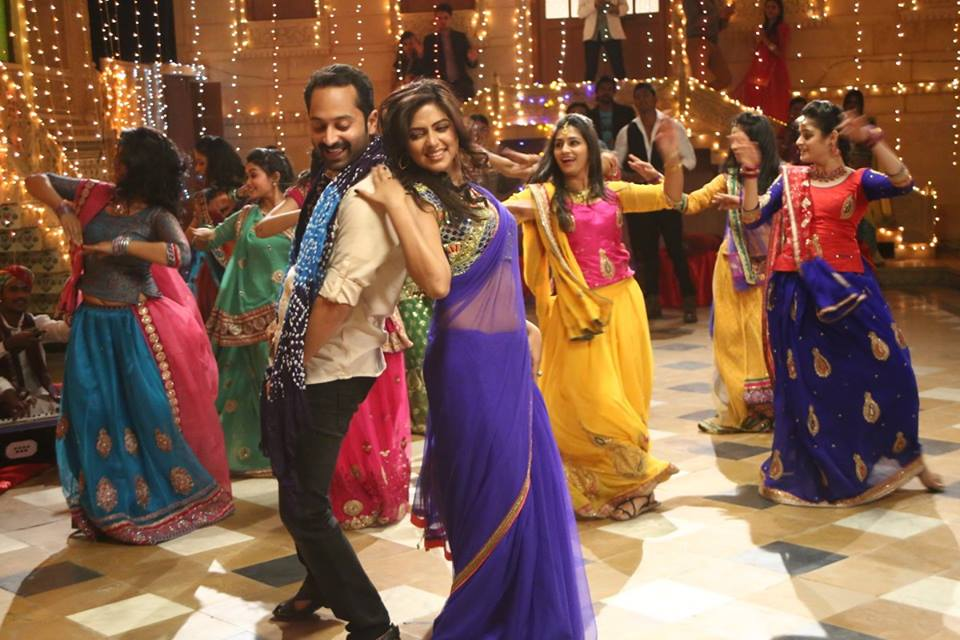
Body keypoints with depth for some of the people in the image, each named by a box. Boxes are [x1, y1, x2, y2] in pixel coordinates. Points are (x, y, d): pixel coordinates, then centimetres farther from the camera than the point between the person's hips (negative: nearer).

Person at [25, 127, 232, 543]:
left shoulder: (156, 215, -10)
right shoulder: (95, 195, 3)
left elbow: (181, 253, -29)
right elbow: (36, 180, 10)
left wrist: (119, 246, -28)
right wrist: (63, 209, -9)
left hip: (134, 327, -4)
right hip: (91, 324, 4)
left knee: (153, 412, -1)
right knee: (96, 415, 6)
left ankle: (167, 498, 17)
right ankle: (110, 508, 17)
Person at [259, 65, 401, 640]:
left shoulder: (365, 195, -22)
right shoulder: (335, 183, 10)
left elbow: (338, 297, -26)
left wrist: (294, 363, -13)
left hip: (327, 372, -10)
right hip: (304, 367, 10)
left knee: (304, 506, -4)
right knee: (301, 490, 25)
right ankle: (323, 587, 46)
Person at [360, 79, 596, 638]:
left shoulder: (471, 190, 11)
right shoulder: (419, 197, -13)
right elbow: (437, 282, -28)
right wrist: (395, 208, -28)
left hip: (507, 355, 8)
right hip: (471, 360, -8)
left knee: (525, 482, 18)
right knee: (493, 490, 1)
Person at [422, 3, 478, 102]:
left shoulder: (461, 37, 11)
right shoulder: (429, 40, 8)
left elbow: (471, 63, 10)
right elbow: (426, 65, 7)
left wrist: (473, 59, -13)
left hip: (461, 84, 1)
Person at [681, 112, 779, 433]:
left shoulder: (779, 178, -3)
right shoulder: (729, 177, 7)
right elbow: (691, 202, 1)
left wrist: (741, 204, -24)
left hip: (764, 268, -3)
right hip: (733, 268, 3)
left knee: (761, 337, 1)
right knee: (731, 337, 4)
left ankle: (765, 409, 12)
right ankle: (733, 411, 10)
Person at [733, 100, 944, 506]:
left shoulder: (858, 181, 2)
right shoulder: (789, 179, 9)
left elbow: (903, 183, -17)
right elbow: (752, 217, 2)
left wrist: (873, 140, -24)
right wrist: (750, 172, -6)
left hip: (846, 290, -2)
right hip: (797, 294, 2)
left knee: (884, 368, -2)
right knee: (807, 384, 7)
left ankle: (906, 457, 21)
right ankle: (819, 472, 23)